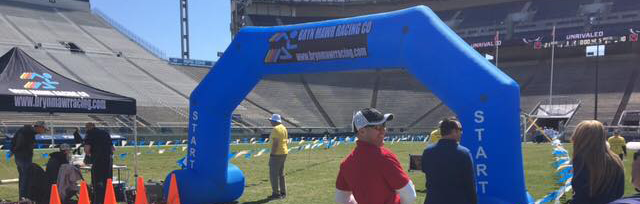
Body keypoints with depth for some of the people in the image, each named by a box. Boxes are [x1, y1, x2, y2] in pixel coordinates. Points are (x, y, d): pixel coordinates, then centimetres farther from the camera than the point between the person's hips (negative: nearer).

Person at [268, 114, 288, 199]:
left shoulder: (276, 129, -18)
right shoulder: (283, 128, 12)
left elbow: (275, 143, -23)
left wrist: (272, 154, -19)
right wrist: (283, 153, 20)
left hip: (276, 154, -10)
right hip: (284, 153, 10)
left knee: (273, 175, -2)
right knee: (281, 174, 15)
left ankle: (276, 194, 0)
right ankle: (283, 193, 17)